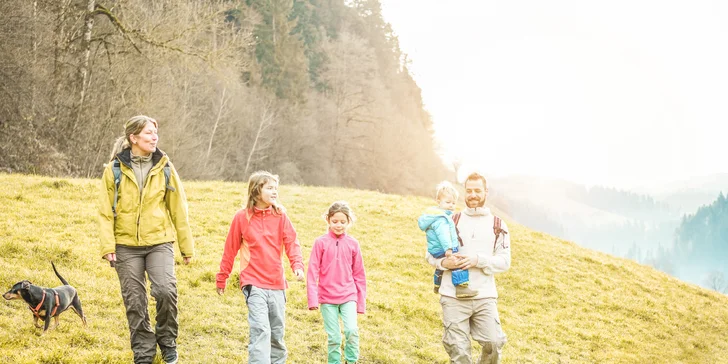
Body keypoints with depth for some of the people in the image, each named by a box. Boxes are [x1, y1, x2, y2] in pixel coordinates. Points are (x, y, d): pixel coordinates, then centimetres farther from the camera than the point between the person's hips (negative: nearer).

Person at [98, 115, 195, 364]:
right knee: (135, 302, 4)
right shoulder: (115, 170, -1)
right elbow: (106, 212, 0)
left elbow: (178, 209, 6)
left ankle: (167, 341, 6)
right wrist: (108, 246, -9)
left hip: (160, 242, 0)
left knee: (165, 290, -18)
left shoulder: (165, 168, 3)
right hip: (127, 245, 0)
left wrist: (186, 247, 7)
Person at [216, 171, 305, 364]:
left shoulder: (280, 216, 2)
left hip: (277, 283, 3)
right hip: (254, 283, -3)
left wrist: (297, 265, -22)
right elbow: (230, 249, 4)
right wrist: (222, 279, 10)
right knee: (260, 330, -15)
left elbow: (291, 243, -4)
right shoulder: (242, 217, -3)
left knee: (277, 333, 13)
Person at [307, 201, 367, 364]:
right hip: (327, 298, -1)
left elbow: (359, 274, 8)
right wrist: (312, 299, -9)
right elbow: (313, 271, -3)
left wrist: (361, 301, 8)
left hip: (348, 297, 1)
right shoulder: (321, 242, -4)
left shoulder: (352, 244, 2)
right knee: (334, 337, 1)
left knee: (352, 330, -16)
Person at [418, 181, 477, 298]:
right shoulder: (441, 219, -20)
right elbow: (443, 234, -31)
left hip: (435, 251, 12)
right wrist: (448, 248, -38)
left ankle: (438, 286, 54)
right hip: (442, 250, -12)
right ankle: (461, 287, -37)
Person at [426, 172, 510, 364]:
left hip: (485, 296, 0)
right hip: (453, 296, 0)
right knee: (458, 348, -1)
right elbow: (430, 254, 10)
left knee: (493, 343, -8)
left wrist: (478, 260, -13)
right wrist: (444, 262, -12)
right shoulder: (451, 221, 9)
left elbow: (504, 261, 3)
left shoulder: (498, 226, 9)